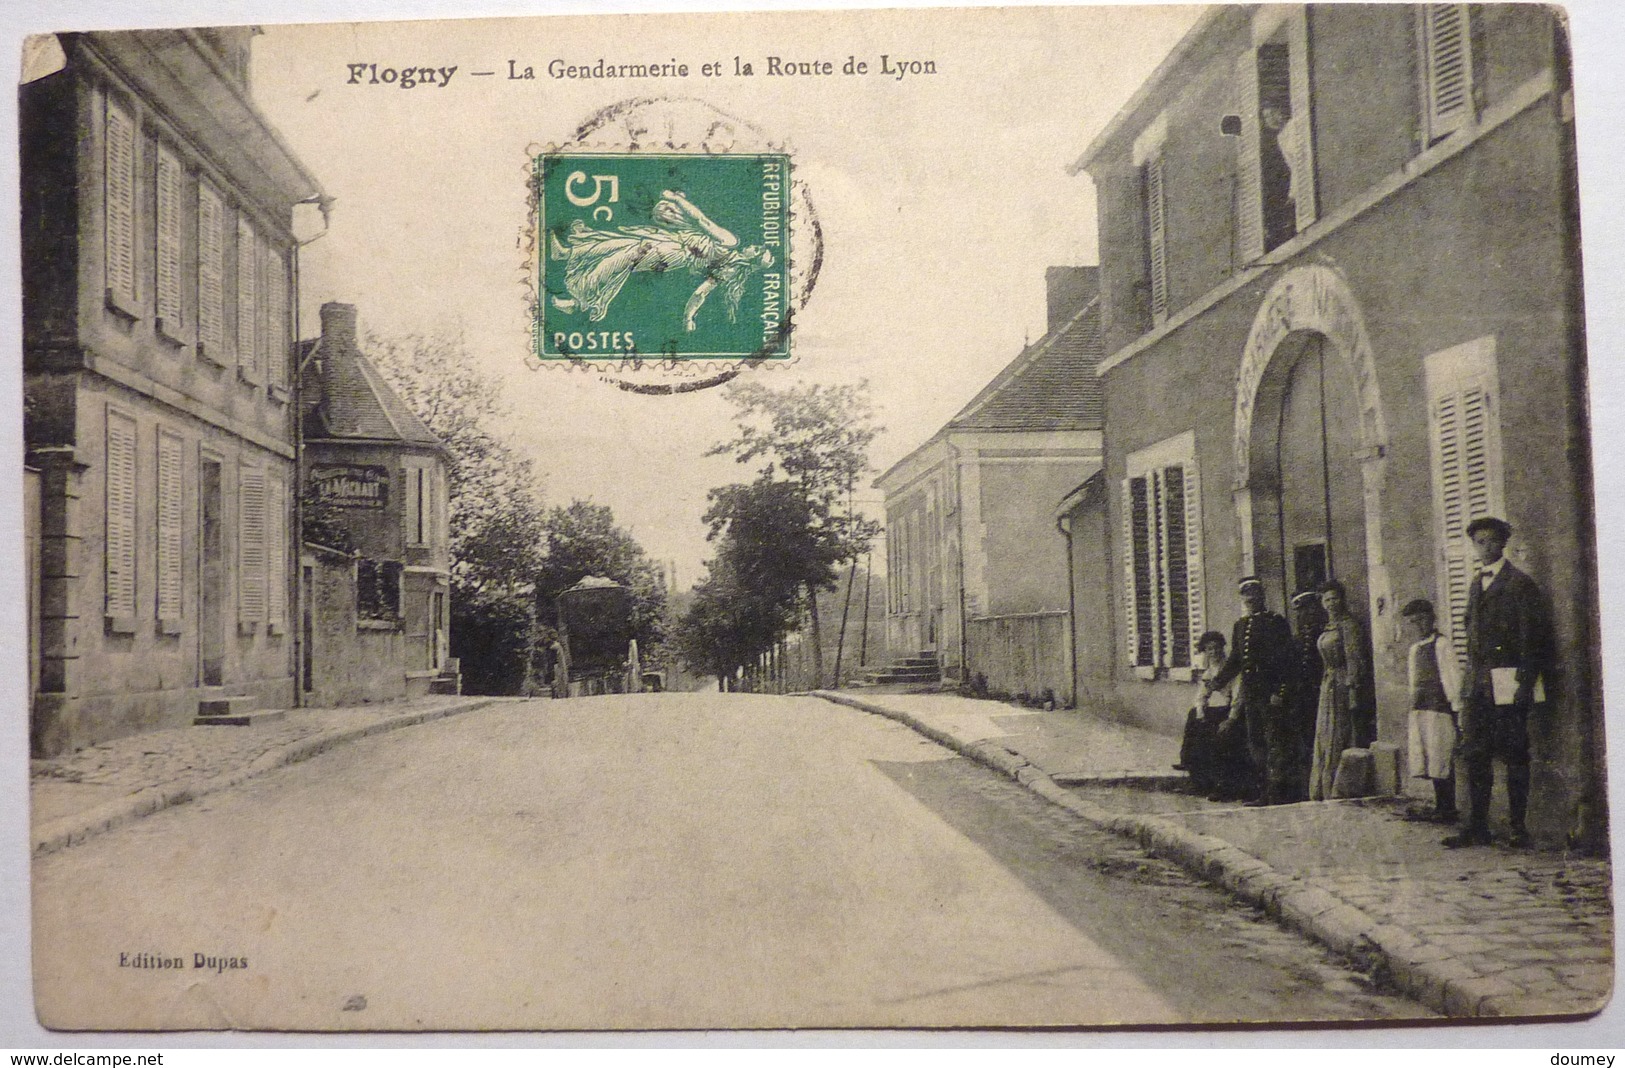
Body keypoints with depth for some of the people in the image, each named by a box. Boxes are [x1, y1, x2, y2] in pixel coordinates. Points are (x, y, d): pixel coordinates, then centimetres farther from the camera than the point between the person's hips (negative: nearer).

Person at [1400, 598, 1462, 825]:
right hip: (1419, 710, 8)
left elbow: (1453, 678, -11)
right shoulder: (1415, 649, 16)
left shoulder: (1441, 646, -9)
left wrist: (1455, 705, -13)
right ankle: (1440, 806, 20)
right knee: (1430, 761, 12)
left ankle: (1448, 810, 0)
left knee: (1442, 760, -5)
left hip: (1439, 710, -8)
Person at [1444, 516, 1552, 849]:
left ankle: (1518, 827, 5)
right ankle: (1477, 827, 9)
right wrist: (1469, 678, 12)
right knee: (1475, 755, 5)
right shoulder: (1476, 585, 18)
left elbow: (1534, 637, -7)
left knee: (1514, 755, -2)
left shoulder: (1520, 584, -3)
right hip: (1478, 684, 6)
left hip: (1509, 681, -6)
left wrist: (1525, 683, -14)